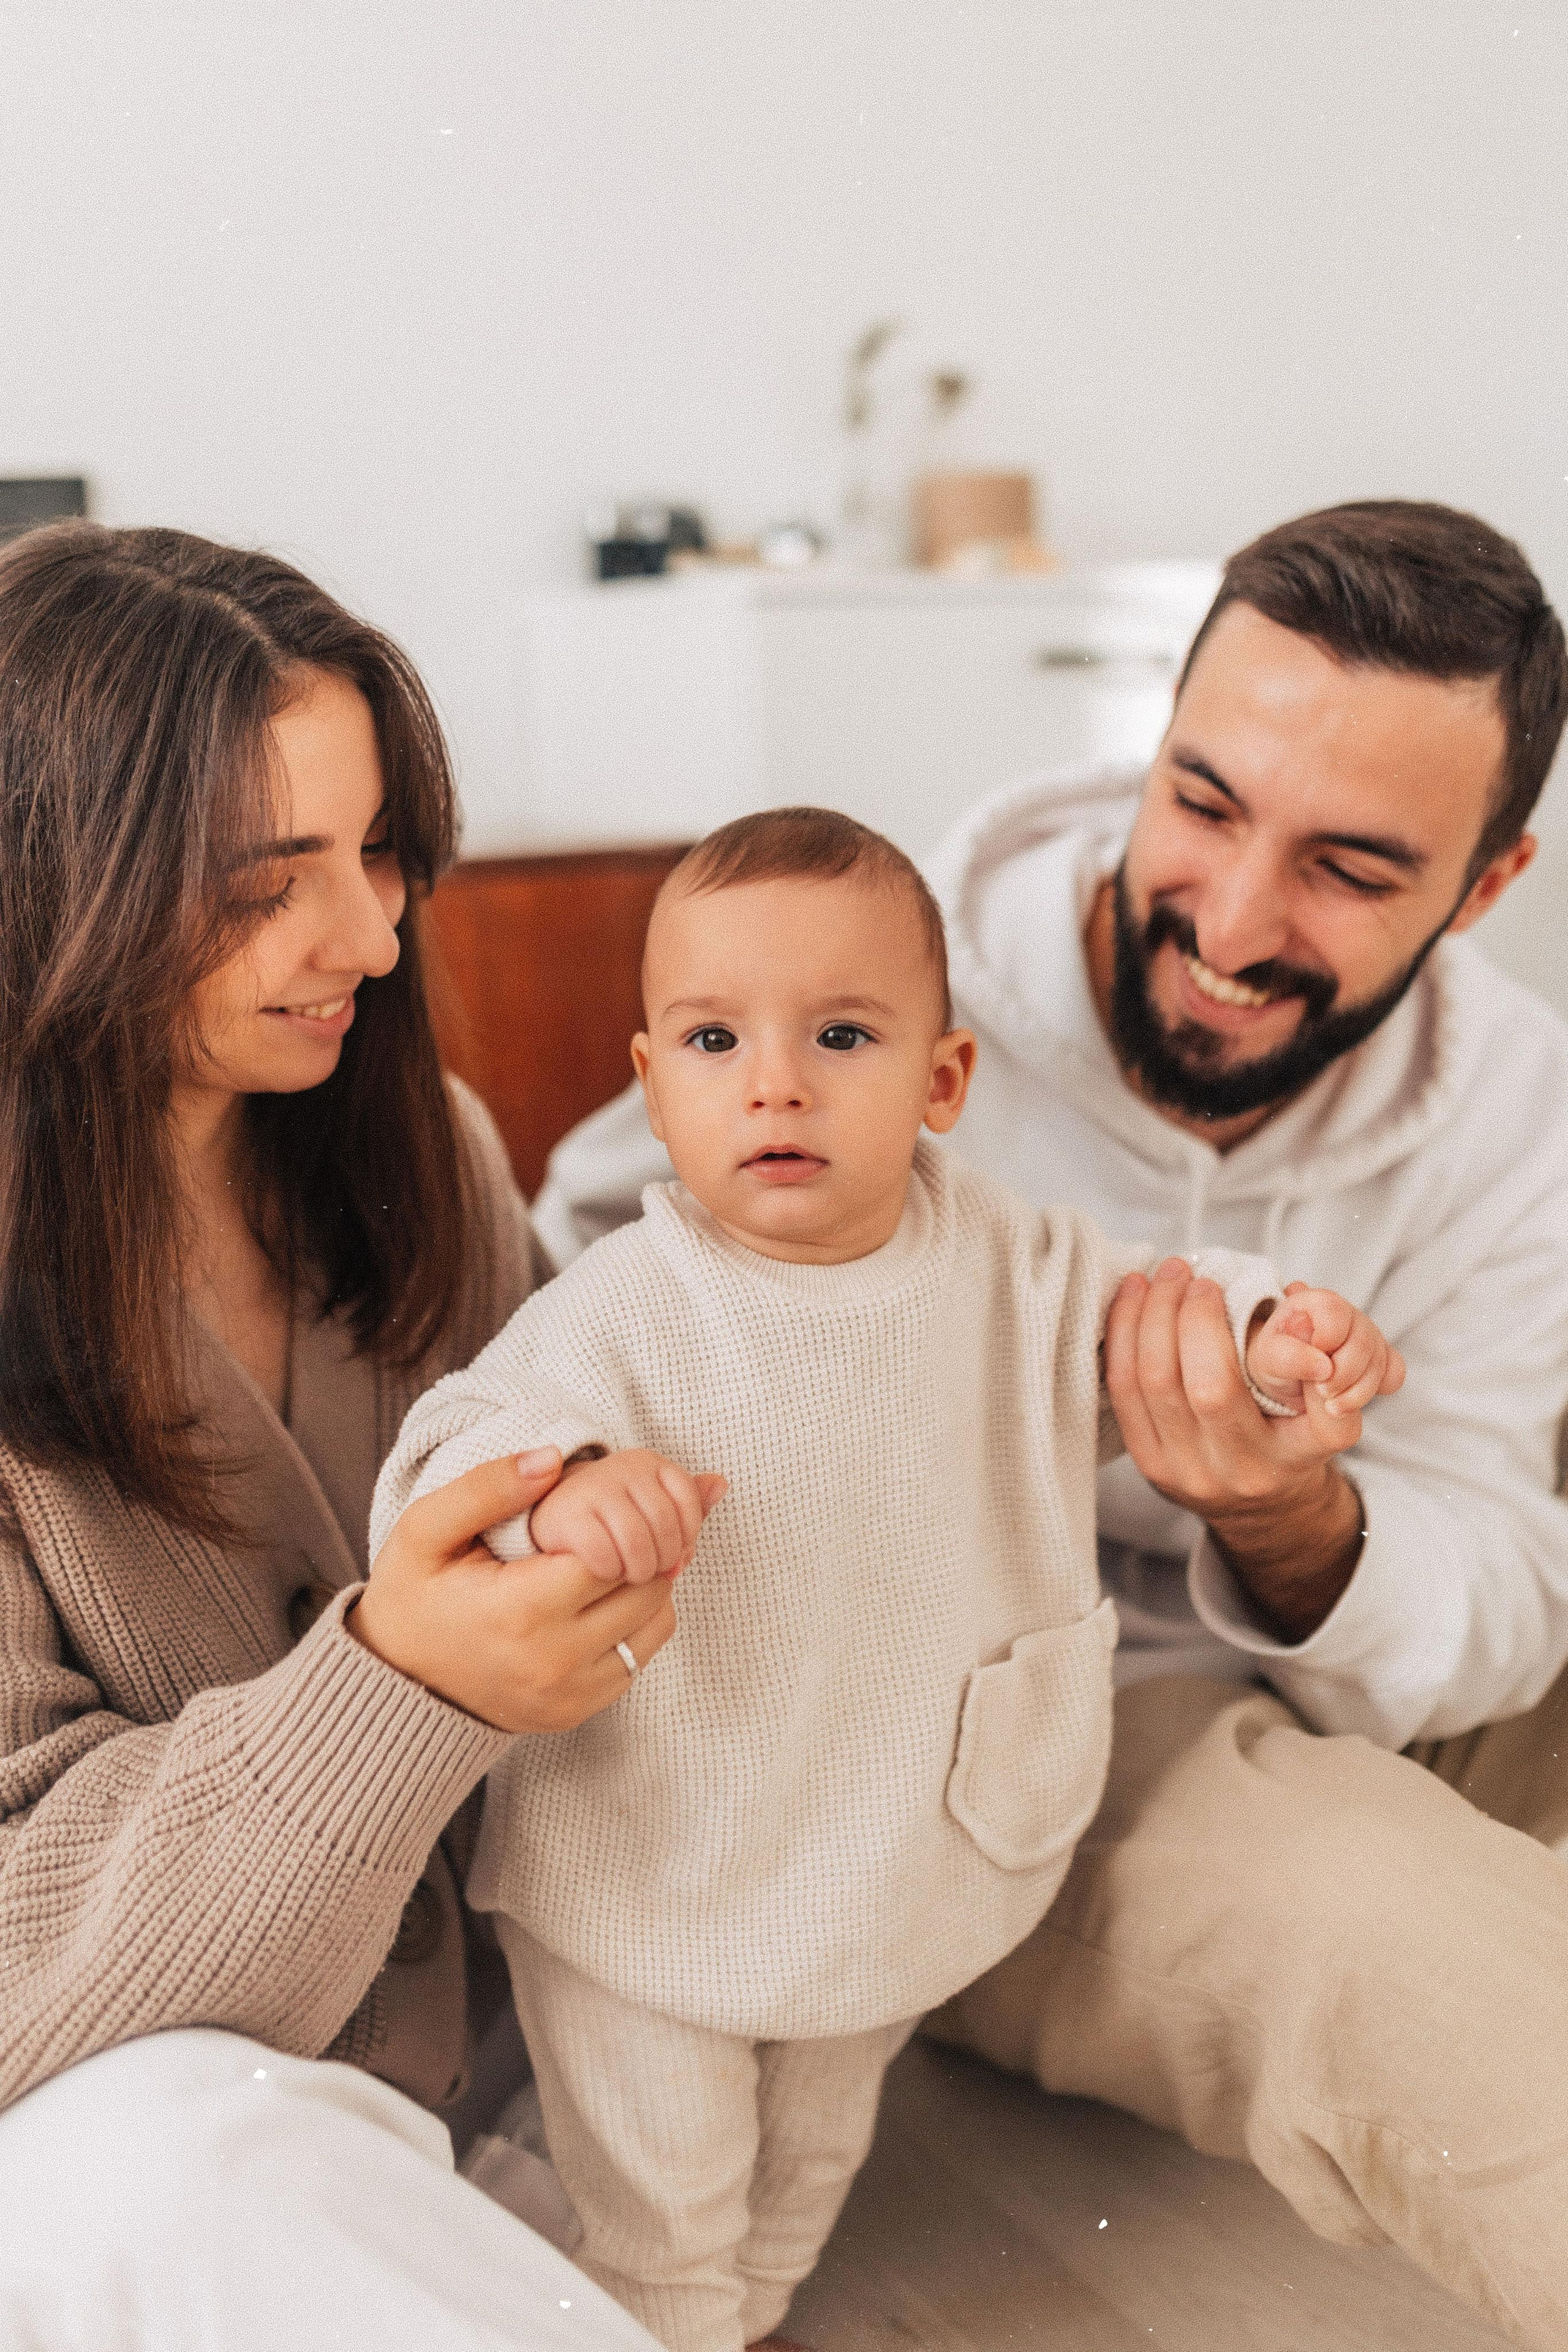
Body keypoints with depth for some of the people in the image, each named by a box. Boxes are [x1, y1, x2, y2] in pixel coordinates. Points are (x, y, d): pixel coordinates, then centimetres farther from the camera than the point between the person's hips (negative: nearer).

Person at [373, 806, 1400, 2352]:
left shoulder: (1012, 1268, -11)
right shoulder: (623, 1311, -25)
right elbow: (445, 1450, -32)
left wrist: (1275, 1337, -16)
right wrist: (557, 1484, -53)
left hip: (896, 1877, 5)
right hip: (647, 1900, -4)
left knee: (813, 2171, 31)